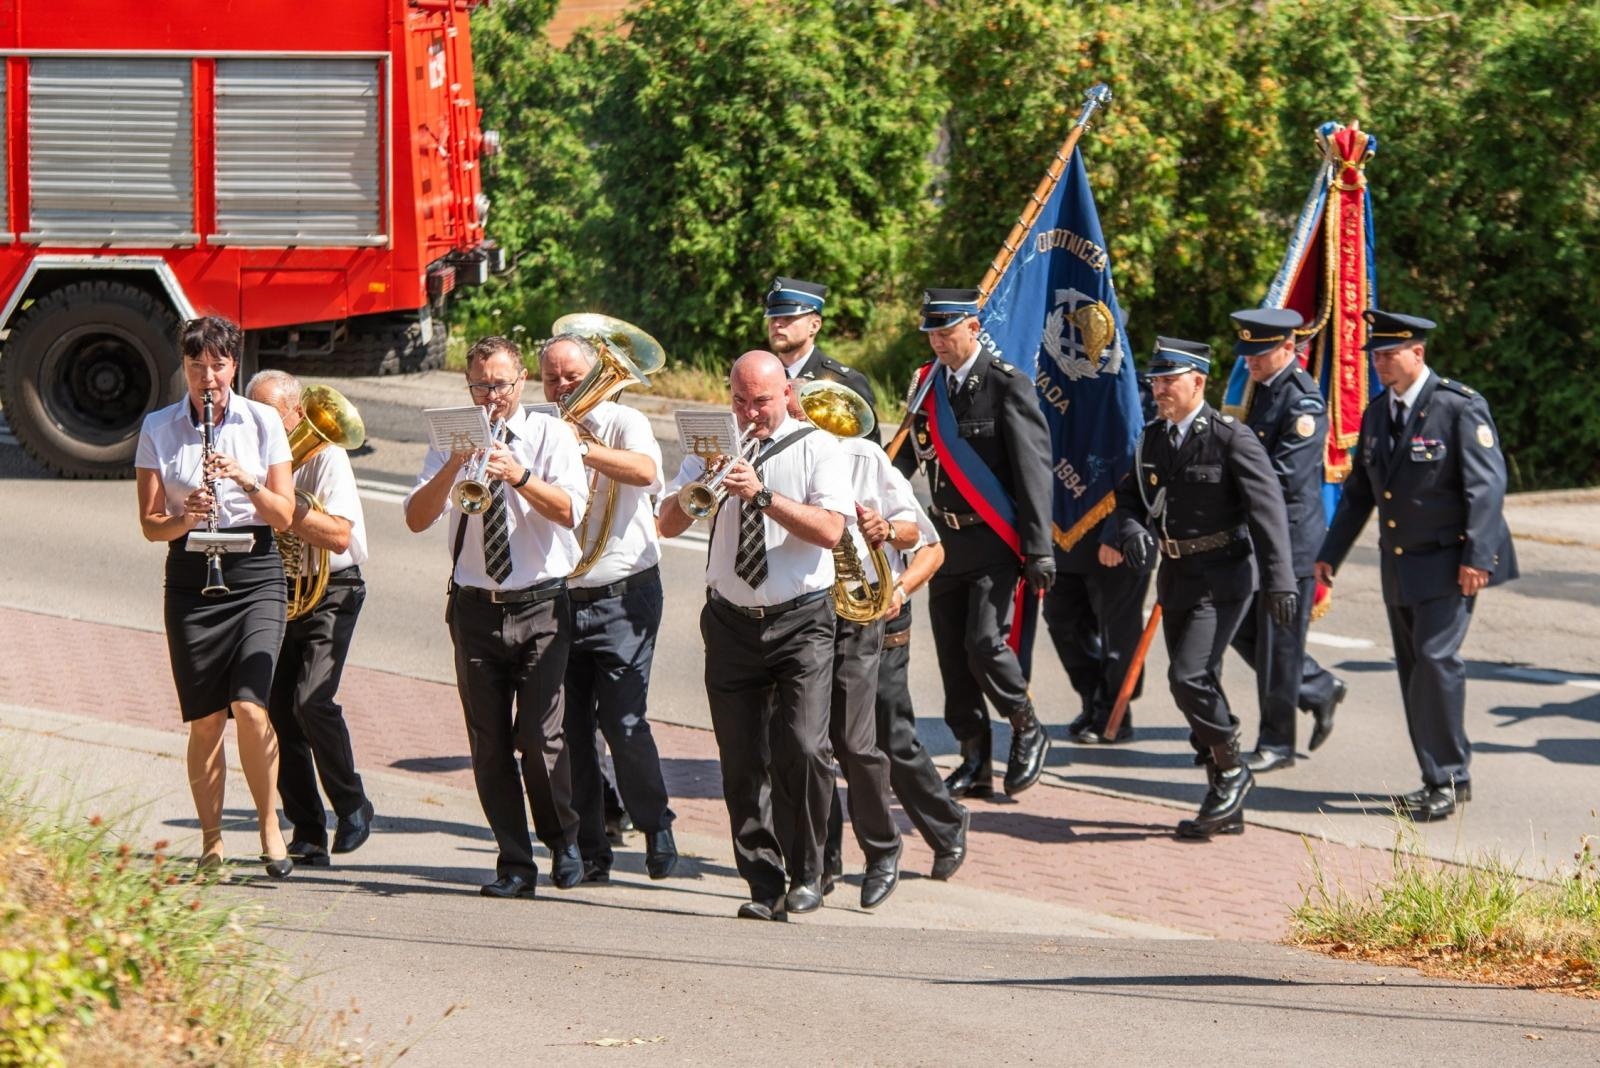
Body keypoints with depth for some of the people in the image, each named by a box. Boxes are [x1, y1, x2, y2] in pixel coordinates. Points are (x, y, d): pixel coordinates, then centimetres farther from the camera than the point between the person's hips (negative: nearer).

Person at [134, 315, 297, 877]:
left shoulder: (262, 422, 3)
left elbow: (284, 515, 1)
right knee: (205, 720, 1)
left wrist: (246, 480, -16)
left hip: (255, 576, -1)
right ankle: (211, 841, 12)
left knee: (250, 707, -16)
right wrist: (185, 518, -19)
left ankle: (270, 826, 0)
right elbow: (150, 523, 2)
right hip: (191, 577, 1)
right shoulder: (158, 429, 4)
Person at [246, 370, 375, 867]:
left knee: (312, 700, -20)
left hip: (329, 592, -6)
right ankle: (307, 834, 5)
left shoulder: (325, 457, -11)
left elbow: (338, 536, -22)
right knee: (278, 711, -2)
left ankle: (353, 807, 0)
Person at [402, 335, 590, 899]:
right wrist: (455, 464, -18)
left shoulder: (550, 435, 2)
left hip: (540, 605, -3)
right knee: (488, 742, 1)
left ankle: (563, 841, 11)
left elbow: (570, 511, -12)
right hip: (476, 606, 3)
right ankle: (514, 863, 9)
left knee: (539, 734, -12)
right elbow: (417, 517, -4)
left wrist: (520, 476, -27)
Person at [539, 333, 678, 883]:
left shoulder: (623, 423, -1)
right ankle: (589, 851, 10)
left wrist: (580, 446, -29)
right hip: (555, 599, 4)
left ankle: (657, 829, 8)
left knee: (623, 721, -11)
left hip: (621, 598, -4)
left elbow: (644, 470, -23)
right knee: (567, 729, 1)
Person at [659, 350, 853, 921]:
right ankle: (763, 884, 9)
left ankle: (806, 873, 1)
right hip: (731, 621, 3)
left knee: (805, 749, -16)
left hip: (801, 621, -3)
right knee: (741, 761, 2)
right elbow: (668, 524, 4)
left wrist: (763, 495, -21)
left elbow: (830, 530, -14)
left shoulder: (817, 448, -1)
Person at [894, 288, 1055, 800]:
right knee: (953, 655, 6)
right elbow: (906, 455, 17)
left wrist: (1039, 549, -16)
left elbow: (1033, 470, -13)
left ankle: (1027, 731, 9)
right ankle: (974, 764, 15)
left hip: (994, 540, -6)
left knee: (985, 644, -16)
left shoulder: (1007, 385, -11)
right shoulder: (925, 383, 7)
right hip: (947, 540, 6)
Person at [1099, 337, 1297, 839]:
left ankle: (1231, 771, 1)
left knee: (1191, 678, -19)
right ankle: (1225, 807, 19)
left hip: (1221, 577, -8)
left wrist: (1280, 581, -23)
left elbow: (1266, 507, -16)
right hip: (1176, 577, 8)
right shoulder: (1151, 439, 8)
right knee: (1196, 685, 10)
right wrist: (1129, 530, -12)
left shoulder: (1232, 438, -13)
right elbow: (1130, 498, 13)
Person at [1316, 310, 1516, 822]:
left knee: (1436, 657, -16)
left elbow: (1486, 485, -16)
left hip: (1448, 561, -7)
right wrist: (1331, 553, 13)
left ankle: (1447, 777, -8)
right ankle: (1444, 779, 15)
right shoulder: (1377, 413, 10)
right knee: (1412, 669, 7)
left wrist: (1476, 558, -22)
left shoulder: (1460, 408, -12)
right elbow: (1358, 490, 17)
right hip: (1399, 564, 7)